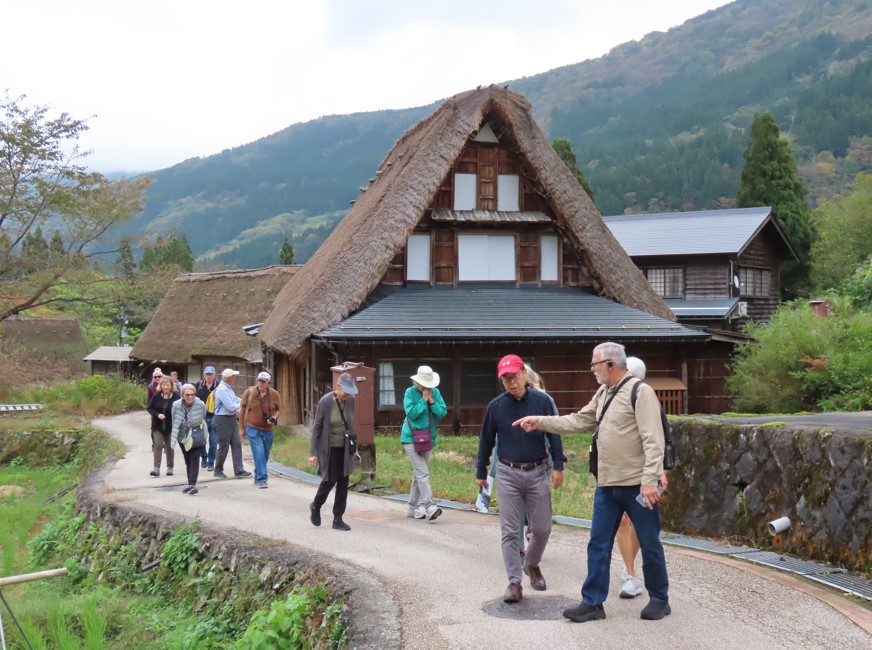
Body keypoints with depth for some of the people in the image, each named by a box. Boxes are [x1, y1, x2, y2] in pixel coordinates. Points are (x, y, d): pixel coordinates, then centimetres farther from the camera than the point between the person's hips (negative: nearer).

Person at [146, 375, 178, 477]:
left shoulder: (176, 396, -10)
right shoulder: (156, 396, -5)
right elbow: (149, 408, 0)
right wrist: (157, 414, -17)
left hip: (171, 426, -1)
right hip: (158, 425, 1)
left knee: (169, 447, 10)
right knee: (158, 444, -7)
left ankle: (170, 468, 21)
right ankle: (156, 468, -9)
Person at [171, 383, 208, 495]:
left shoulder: (200, 405, -14)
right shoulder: (176, 405, -10)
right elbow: (175, 423, 0)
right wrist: (174, 438, 4)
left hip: (197, 437, -3)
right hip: (183, 437, 3)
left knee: (194, 460, -12)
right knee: (188, 461, 12)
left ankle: (192, 484, -17)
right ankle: (191, 484, 23)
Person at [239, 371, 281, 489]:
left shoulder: (274, 394, -3)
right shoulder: (249, 393, -8)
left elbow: (277, 410, 10)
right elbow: (242, 410, 2)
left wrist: (274, 418, -12)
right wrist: (242, 427, 5)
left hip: (268, 429, 3)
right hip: (253, 428, -3)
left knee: (265, 456, 13)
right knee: (259, 454, -14)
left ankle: (258, 477, 32)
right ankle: (261, 479, -12)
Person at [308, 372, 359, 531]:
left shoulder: (350, 401, -5)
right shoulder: (325, 402, -16)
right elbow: (316, 427, -11)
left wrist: (354, 445, 11)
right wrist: (313, 453, -13)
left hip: (345, 449, 4)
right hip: (328, 449, -4)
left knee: (343, 483, 3)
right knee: (329, 480, 0)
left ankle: (338, 519, 12)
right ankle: (316, 506, 29)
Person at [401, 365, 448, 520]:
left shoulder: (436, 393, 4)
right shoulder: (410, 392, -8)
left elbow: (443, 412, -3)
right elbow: (411, 413, -18)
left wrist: (431, 401, -14)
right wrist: (423, 400, -16)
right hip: (412, 438, -5)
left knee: (418, 474, 13)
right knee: (423, 474, -15)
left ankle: (413, 508, 21)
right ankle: (430, 506, -23)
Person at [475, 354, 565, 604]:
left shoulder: (542, 401, -4)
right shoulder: (495, 406, -1)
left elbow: (554, 435, 2)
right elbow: (486, 441, 8)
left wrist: (558, 466, -4)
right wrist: (480, 472, 12)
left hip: (537, 473, 0)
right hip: (508, 474, 0)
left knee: (542, 529, 6)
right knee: (510, 532, 0)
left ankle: (532, 565, 33)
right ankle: (515, 582, 5)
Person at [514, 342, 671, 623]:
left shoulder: (640, 391, -14)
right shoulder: (603, 394, 13)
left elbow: (653, 439, -19)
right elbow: (578, 421, 19)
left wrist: (649, 480, -24)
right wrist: (541, 422, 14)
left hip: (636, 485, -8)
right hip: (607, 485, 8)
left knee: (650, 545, 5)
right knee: (599, 544, 8)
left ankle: (659, 600, 20)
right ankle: (592, 602, 15)